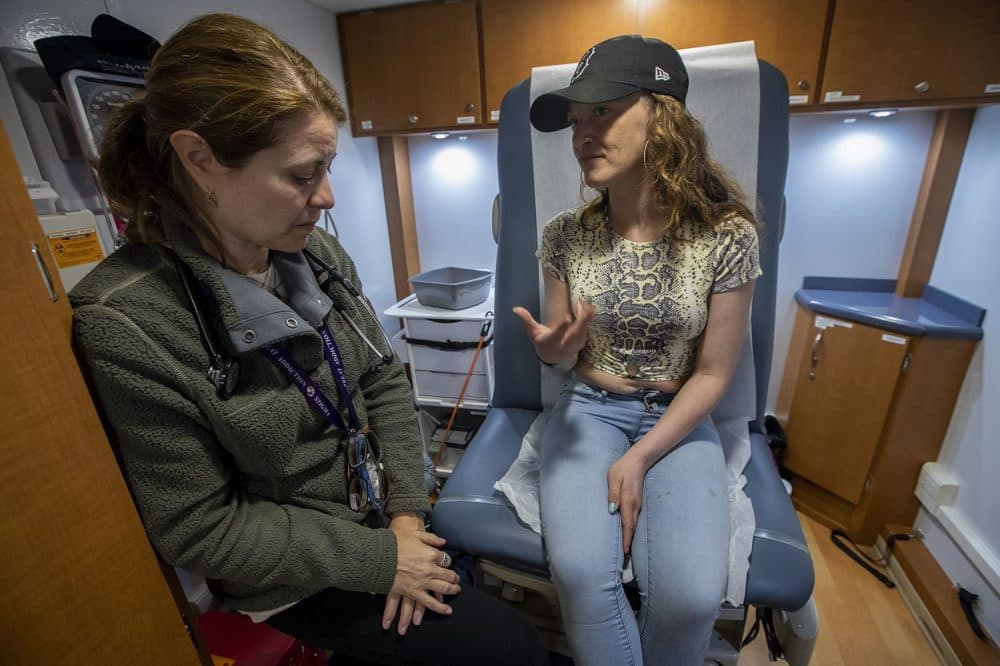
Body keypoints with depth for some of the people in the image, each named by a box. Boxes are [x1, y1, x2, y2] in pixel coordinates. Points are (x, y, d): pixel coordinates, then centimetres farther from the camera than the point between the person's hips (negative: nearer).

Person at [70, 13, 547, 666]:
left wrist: (407, 510, -9)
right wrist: (381, 560, -17)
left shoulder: (317, 253, -9)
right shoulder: (127, 322, -25)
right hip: (302, 578, -4)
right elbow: (198, 528, -19)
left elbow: (383, 380, -2)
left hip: (384, 517, 5)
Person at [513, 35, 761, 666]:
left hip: (678, 418, 0)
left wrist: (639, 460, -13)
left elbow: (713, 374, -6)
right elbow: (561, 357, 4)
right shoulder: (566, 235, -5)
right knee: (581, 570, -23)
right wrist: (555, 346, -21)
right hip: (588, 408, 1)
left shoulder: (728, 235, -11)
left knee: (691, 592, -20)